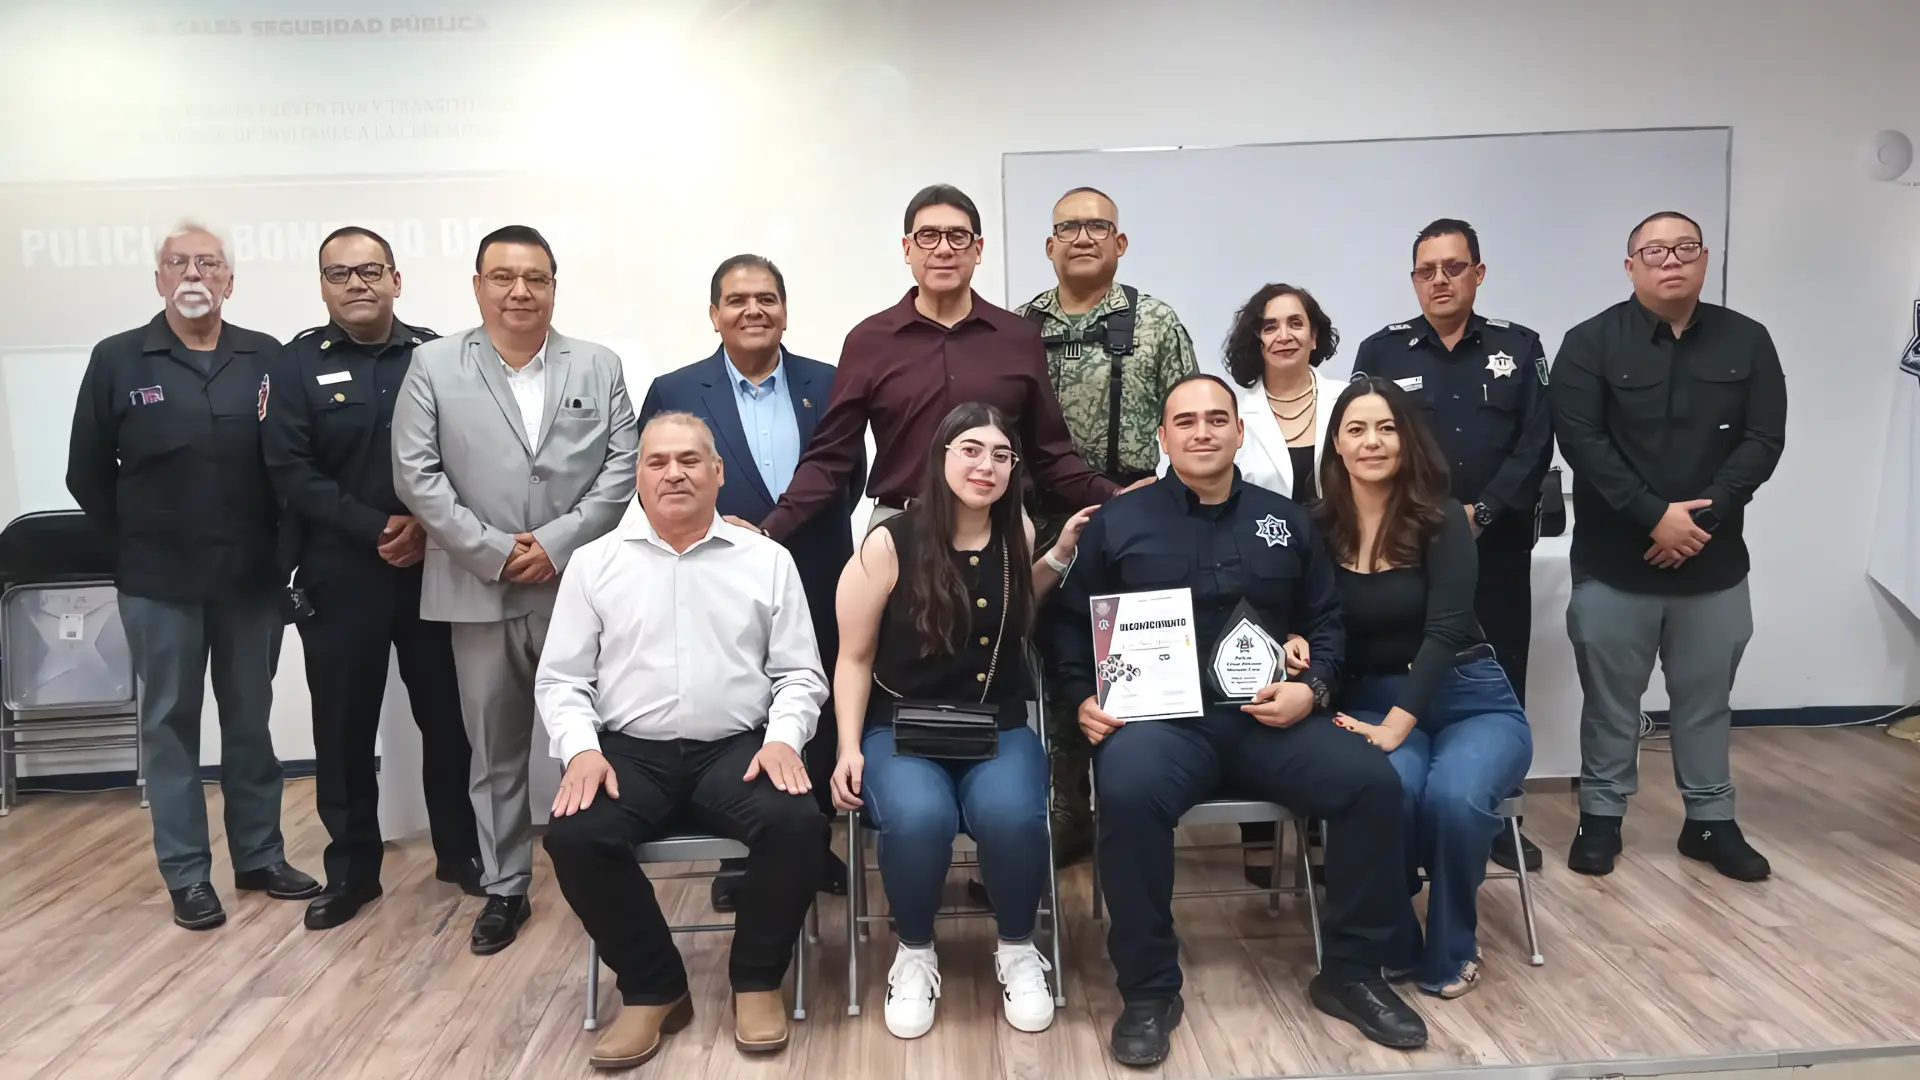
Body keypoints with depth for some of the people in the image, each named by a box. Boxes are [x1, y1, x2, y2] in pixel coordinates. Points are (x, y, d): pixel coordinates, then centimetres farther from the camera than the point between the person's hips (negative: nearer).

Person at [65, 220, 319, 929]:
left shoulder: (268, 359, 1)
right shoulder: (117, 361, 0)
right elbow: (87, 475, 4)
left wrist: (279, 543, -2)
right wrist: (137, 548, 3)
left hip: (252, 577, 1)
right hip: (160, 584, -1)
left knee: (251, 721, 12)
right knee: (170, 724, 7)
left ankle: (260, 859, 25)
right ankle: (187, 876, 17)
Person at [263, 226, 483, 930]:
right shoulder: (298, 363, 2)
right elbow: (290, 472, -6)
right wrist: (376, 527, -14)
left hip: (433, 566, 0)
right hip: (340, 573, 0)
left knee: (447, 715, 7)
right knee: (344, 725, 7)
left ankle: (459, 850, 24)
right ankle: (350, 868, 22)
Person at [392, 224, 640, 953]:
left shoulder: (599, 367, 7)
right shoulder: (433, 366, 4)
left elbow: (622, 468, -1)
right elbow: (416, 474, -3)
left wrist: (559, 542, -12)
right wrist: (491, 551, -10)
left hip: (580, 586, 0)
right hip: (479, 590, 0)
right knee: (494, 745, 10)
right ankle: (504, 887, 23)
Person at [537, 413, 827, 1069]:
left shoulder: (767, 560, 7)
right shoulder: (594, 563, 8)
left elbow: (799, 675, 6)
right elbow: (561, 679, 7)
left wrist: (783, 738, -12)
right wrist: (581, 749, -11)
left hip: (736, 749, 0)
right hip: (631, 752, 1)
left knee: (797, 823, -28)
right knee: (573, 836, -27)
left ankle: (756, 979, 0)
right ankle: (652, 987, -2)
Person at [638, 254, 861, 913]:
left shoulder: (829, 385, 5)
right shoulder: (674, 392, 1)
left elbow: (851, 477, 6)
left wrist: (791, 529, -4)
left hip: (816, 592, 2)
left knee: (818, 723, 12)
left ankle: (816, 844, 28)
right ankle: (739, 854, 24)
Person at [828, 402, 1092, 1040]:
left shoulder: (1017, 536, 4)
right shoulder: (890, 544, -8)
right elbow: (855, 658, -1)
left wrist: (1062, 555, 10)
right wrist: (849, 748, -10)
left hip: (999, 728, 2)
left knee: (1011, 816, -32)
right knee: (918, 817, -35)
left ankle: (1017, 949, 0)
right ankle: (915, 952, -3)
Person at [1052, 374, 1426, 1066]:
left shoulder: (1286, 520, 15)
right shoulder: (1118, 521, 8)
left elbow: (1326, 620, 19)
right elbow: (1068, 621, 10)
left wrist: (1312, 688, 0)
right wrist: (1083, 698, -5)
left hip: (1270, 718, 3)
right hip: (1161, 718, -2)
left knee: (1374, 782, -21)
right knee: (1128, 792, -36)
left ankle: (1352, 972, 1)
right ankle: (1149, 990, -15)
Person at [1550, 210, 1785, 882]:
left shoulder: (1747, 342, 4)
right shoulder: (1591, 343, -4)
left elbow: (1763, 440, -2)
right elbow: (1581, 440, -13)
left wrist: (1703, 515, -15)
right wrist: (1655, 516, -18)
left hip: (1714, 561, 2)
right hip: (1614, 561, -2)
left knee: (1706, 698, 14)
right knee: (1610, 698, 8)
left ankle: (1710, 821, 29)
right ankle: (1601, 816, 23)